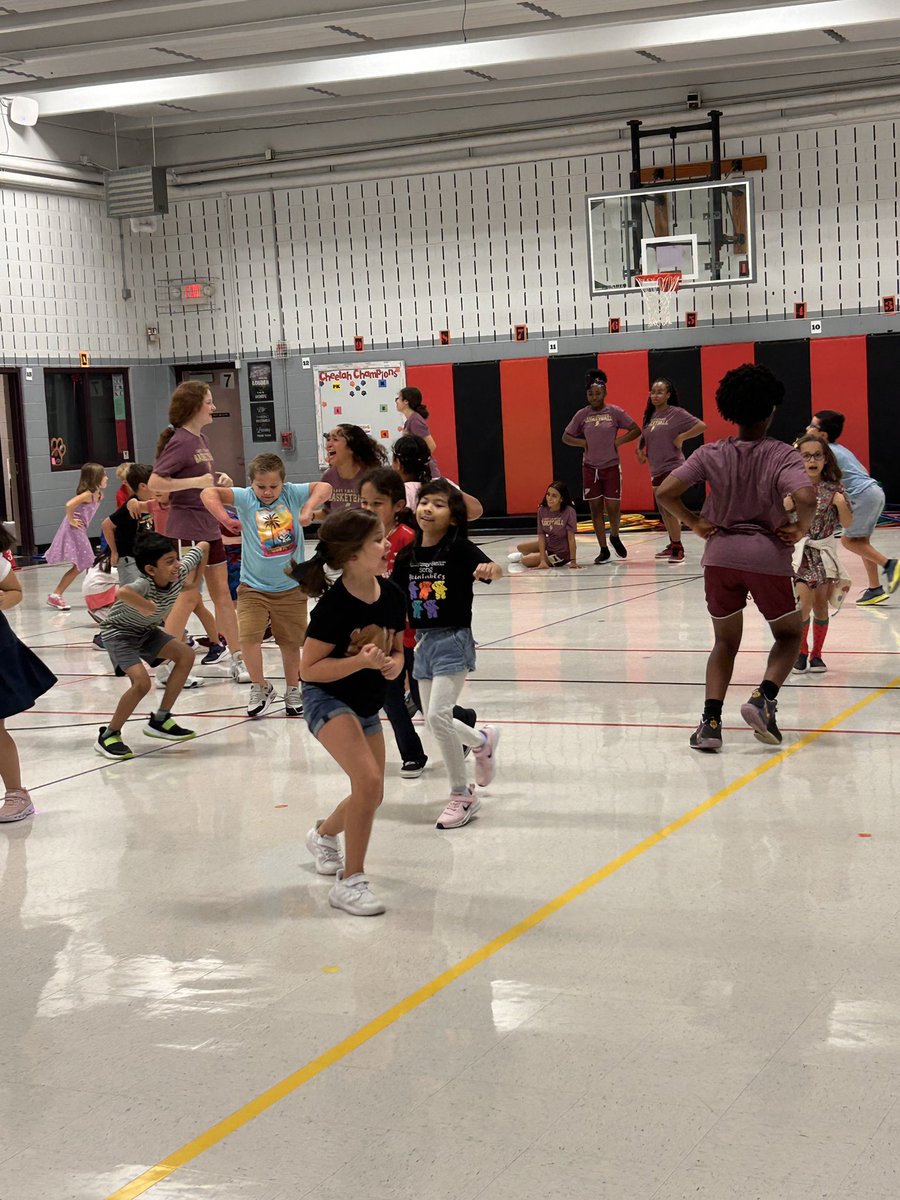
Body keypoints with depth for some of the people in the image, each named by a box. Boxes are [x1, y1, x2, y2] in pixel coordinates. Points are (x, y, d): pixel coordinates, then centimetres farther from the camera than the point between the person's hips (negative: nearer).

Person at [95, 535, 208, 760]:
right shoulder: (144, 584, -38)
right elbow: (122, 593, -63)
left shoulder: (180, 572, -18)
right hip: (118, 633, -8)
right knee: (142, 681, -25)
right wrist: (147, 607, -47)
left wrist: (194, 581, -1)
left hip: (146, 630, 8)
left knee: (185, 655, -3)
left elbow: (203, 547, -1)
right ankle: (108, 736, -6)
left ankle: (160, 720, 7)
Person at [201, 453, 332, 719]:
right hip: (253, 587, -1)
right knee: (248, 637, -15)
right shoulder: (246, 498, -7)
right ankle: (261, 688, 6)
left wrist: (308, 509, -23)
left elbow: (324, 488, -8)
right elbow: (208, 493, -13)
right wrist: (224, 518, -25)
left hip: (290, 587, 1)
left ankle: (292, 692, 30)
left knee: (290, 642, 11)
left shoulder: (292, 494, -3)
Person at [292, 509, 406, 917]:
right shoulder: (334, 604, -26)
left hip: (366, 706, 7)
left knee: (372, 794, 15)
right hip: (327, 700, -7)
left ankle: (323, 834, 49)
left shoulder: (391, 595, -9)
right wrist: (360, 661, -33)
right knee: (368, 780, -25)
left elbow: (397, 649, 6)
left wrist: (394, 663, -17)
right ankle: (350, 882, -12)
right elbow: (309, 669, -22)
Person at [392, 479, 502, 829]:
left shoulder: (460, 549, -12)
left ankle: (462, 796, 4)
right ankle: (483, 740, 38)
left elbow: (488, 568, -28)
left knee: (438, 715, -15)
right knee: (433, 718, 11)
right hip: (423, 642, 6)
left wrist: (491, 570, -50)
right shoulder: (408, 555, 4)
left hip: (453, 641, -6)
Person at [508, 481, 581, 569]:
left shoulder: (569, 511, -27)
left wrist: (573, 561, -28)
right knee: (520, 547, 13)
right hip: (549, 544, 6)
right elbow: (541, 536, -14)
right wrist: (542, 561, -22)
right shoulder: (542, 510, -13)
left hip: (562, 553, -6)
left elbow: (571, 538, -26)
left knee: (525, 561, -11)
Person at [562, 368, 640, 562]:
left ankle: (615, 537, 29)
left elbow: (636, 430, 0)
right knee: (595, 508, 4)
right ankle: (604, 550, 12)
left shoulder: (615, 412, -4)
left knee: (613, 507, -2)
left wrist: (619, 441, -10)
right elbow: (566, 437, 9)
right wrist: (583, 443, -6)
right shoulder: (582, 415, 1)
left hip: (611, 467, -2)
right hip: (590, 468, 2)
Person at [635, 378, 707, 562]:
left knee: (669, 508, -12)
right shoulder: (649, 415, 11)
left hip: (672, 466, -8)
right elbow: (644, 436, 26)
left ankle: (678, 549, -4)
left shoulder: (676, 413, -9)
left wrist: (681, 437, -17)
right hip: (655, 469, 8)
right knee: (662, 509, 13)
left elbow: (701, 425, -15)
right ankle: (673, 545, 25)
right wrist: (639, 449, 8)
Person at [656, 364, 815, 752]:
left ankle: (711, 720, -1)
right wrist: (800, 528, -6)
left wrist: (696, 524, 5)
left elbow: (665, 492, -7)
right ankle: (764, 697, -6)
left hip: (721, 554, 2)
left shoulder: (711, 454, 0)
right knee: (788, 634, 20)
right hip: (769, 557, -2)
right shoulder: (783, 455, -8)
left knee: (725, 641, 18)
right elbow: (805, 498, -25)